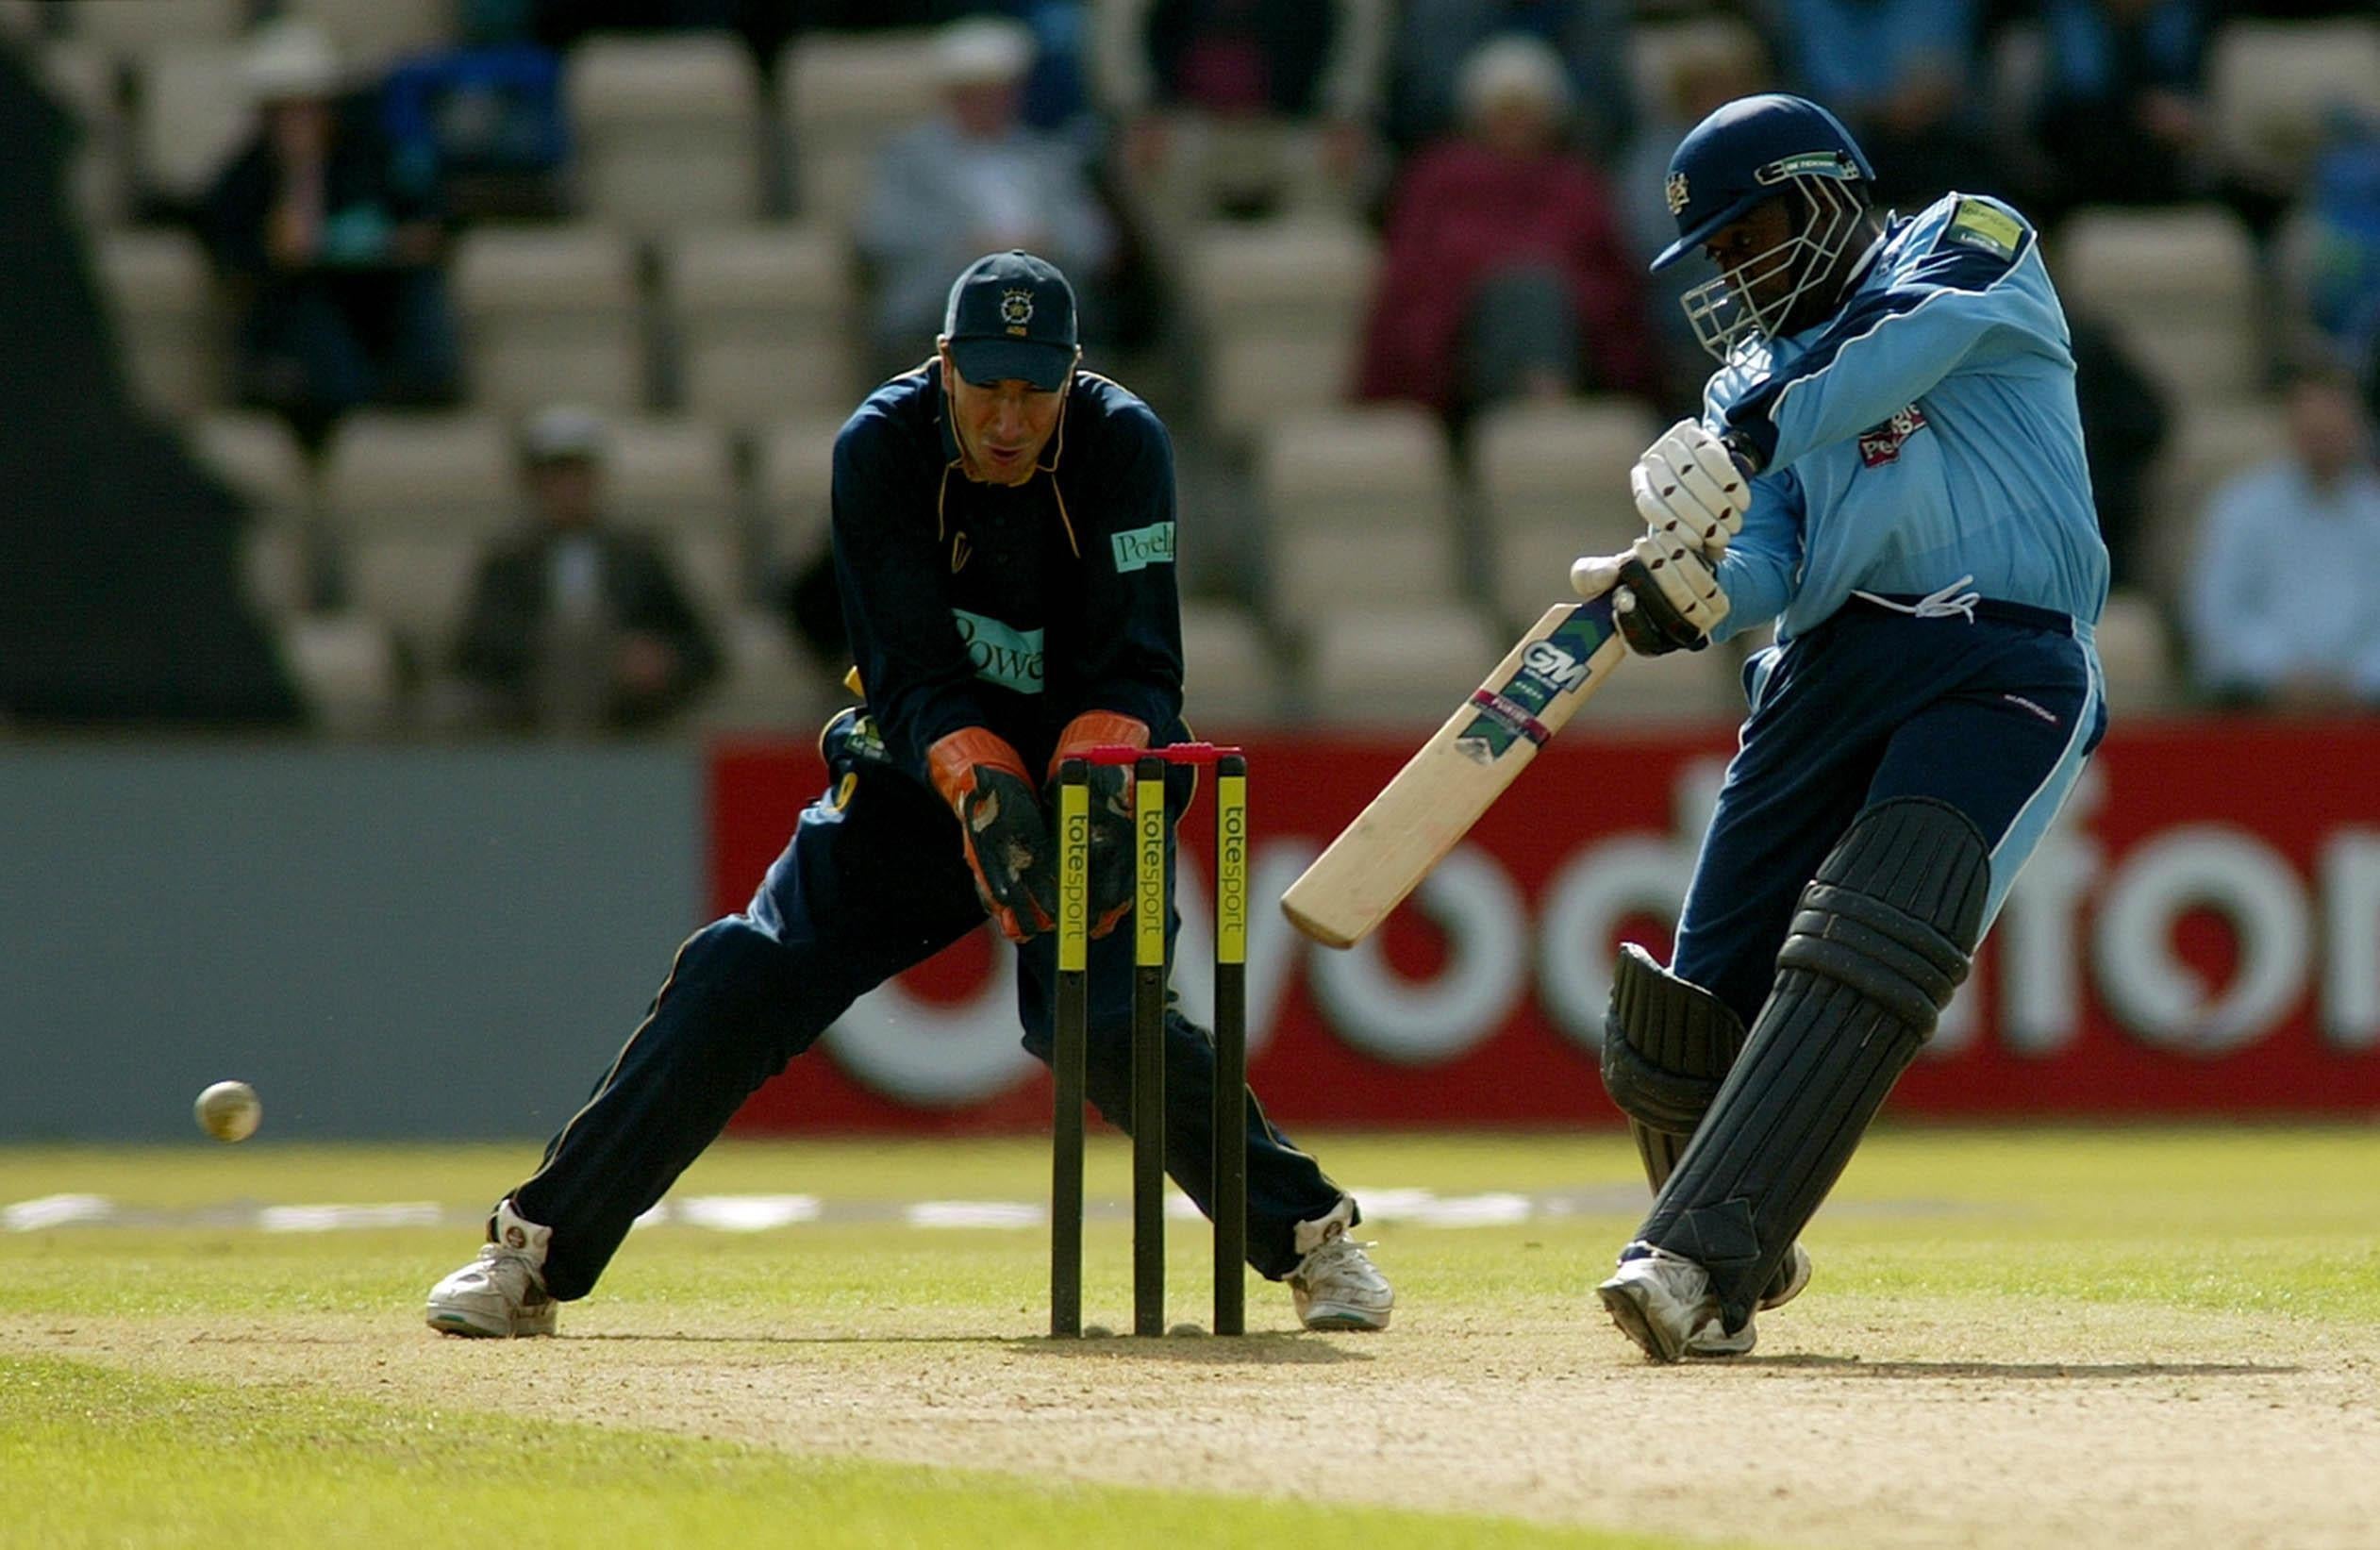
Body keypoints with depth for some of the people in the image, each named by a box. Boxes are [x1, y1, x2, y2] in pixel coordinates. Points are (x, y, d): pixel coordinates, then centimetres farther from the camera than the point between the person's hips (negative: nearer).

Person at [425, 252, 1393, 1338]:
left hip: (1080, 772, -1)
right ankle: (536, 1249, -5)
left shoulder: (1125, 447, -15)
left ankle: (1311, 1237, -4)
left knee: (1111, 1025, -23)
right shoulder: (880, 448, -15)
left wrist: (1095, 784, -37)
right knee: (739, 981, -12)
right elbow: (912, 674, -20)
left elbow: (1135, 667, -17)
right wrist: (985, 789, -37)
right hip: (921, 775, 1)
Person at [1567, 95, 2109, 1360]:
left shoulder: (1967, 246, 9)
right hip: (1830, 671, 6)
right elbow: (1764, 560, 5)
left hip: (2004, 668, -6)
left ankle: (1694, 1261, -34)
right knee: (1698, 1009, -1)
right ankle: (1735, 1267, 24)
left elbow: (1907, 341, -16)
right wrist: (1689, 594, -17)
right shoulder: (1756, 377, 23)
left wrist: (1748, 440, -20)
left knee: (1867, 953, -25)